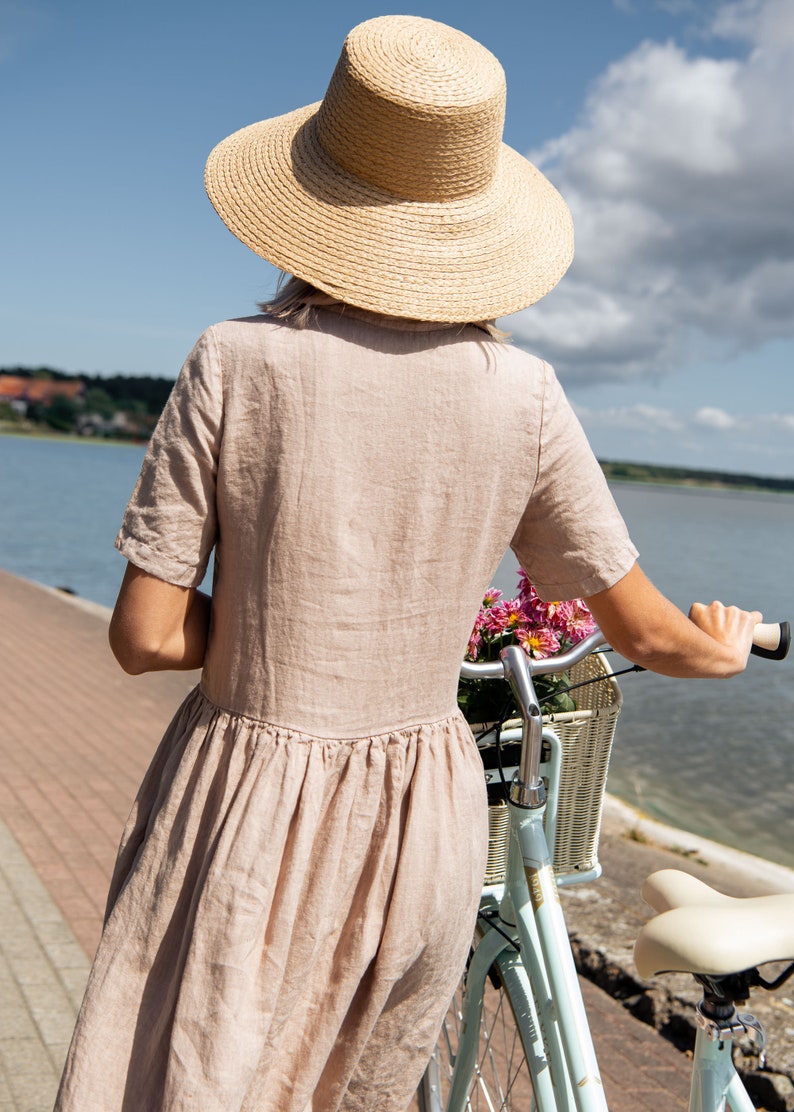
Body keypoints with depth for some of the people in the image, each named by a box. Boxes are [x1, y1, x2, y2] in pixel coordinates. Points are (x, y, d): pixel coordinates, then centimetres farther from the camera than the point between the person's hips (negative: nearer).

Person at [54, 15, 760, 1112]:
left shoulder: (237, 362, -13)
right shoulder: (522, 393, -8)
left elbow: (144, 637, -12)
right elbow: (643, 631, 0)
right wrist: (723, 648, 22)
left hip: (246, 805, -2)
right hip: (425, 824, 2)